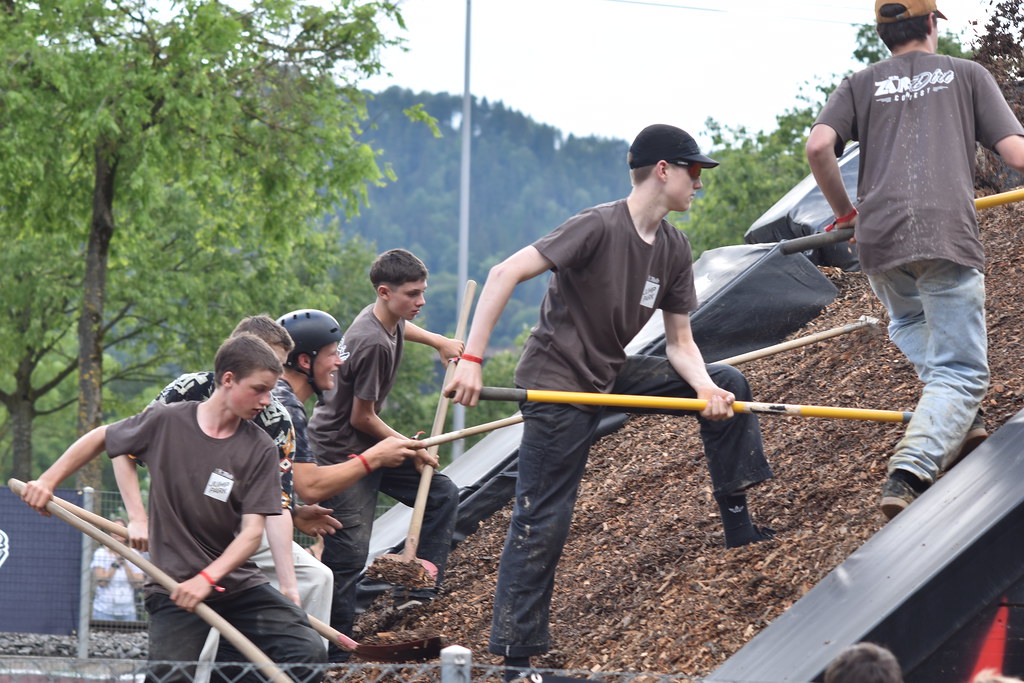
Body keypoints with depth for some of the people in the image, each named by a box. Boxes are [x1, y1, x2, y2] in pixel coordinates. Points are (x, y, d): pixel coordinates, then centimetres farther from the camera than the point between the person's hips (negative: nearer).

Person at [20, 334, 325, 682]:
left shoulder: (260, 449, -2)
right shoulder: (166, 422, -4)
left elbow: (252, 530, -9)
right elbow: (102, 439, 14)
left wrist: (207, 578, -23)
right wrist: (48, 481, 10)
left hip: (237, 582, 2)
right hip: (173, 585, -2)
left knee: (308, 653, -17)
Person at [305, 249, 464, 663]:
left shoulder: (384, 316, 2)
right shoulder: (372, 343, -27)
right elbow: (361, 417, -20)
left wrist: (440, 343, 26)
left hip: (367, 446, 10)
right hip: (340, 452, -10)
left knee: (441, 494, 13)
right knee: (349, 551, -12)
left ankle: (417, 589, 16)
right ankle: (333, 653, -7)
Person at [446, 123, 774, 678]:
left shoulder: (673, 249, 3)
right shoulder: (600, 227, -22)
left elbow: (679, 341, 6)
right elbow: (503, 275, -27)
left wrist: (704, 387, -16)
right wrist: (471, 359, -32)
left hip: (613, 375, 8)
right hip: (558, 384, -8)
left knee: (727, 385, 4)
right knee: (542, 525, -9)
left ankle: (737, 523, 13)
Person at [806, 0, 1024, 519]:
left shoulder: (860, 85, 17)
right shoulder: (967, 75, 15)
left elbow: (818, 147, 0)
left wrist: (844, 211, 15)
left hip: (878, 241, 3)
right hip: (948, 238, -3)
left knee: (909, 323, 33)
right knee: (960, 371, 0)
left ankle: (957, 421, 14)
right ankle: (908, 474, -22)